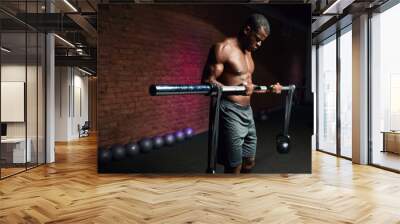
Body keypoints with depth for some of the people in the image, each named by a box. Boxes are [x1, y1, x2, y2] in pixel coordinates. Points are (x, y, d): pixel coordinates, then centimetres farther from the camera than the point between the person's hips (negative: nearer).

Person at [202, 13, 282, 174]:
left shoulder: (247, 51, 17)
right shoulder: (223, 48, -11)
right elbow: (207, 82, -20)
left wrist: (269, 89, 20)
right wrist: (236, 89, -34)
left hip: (247, 112, 9)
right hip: (231, 113, -9)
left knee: (249, 162, 17)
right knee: (234, 168, -4)